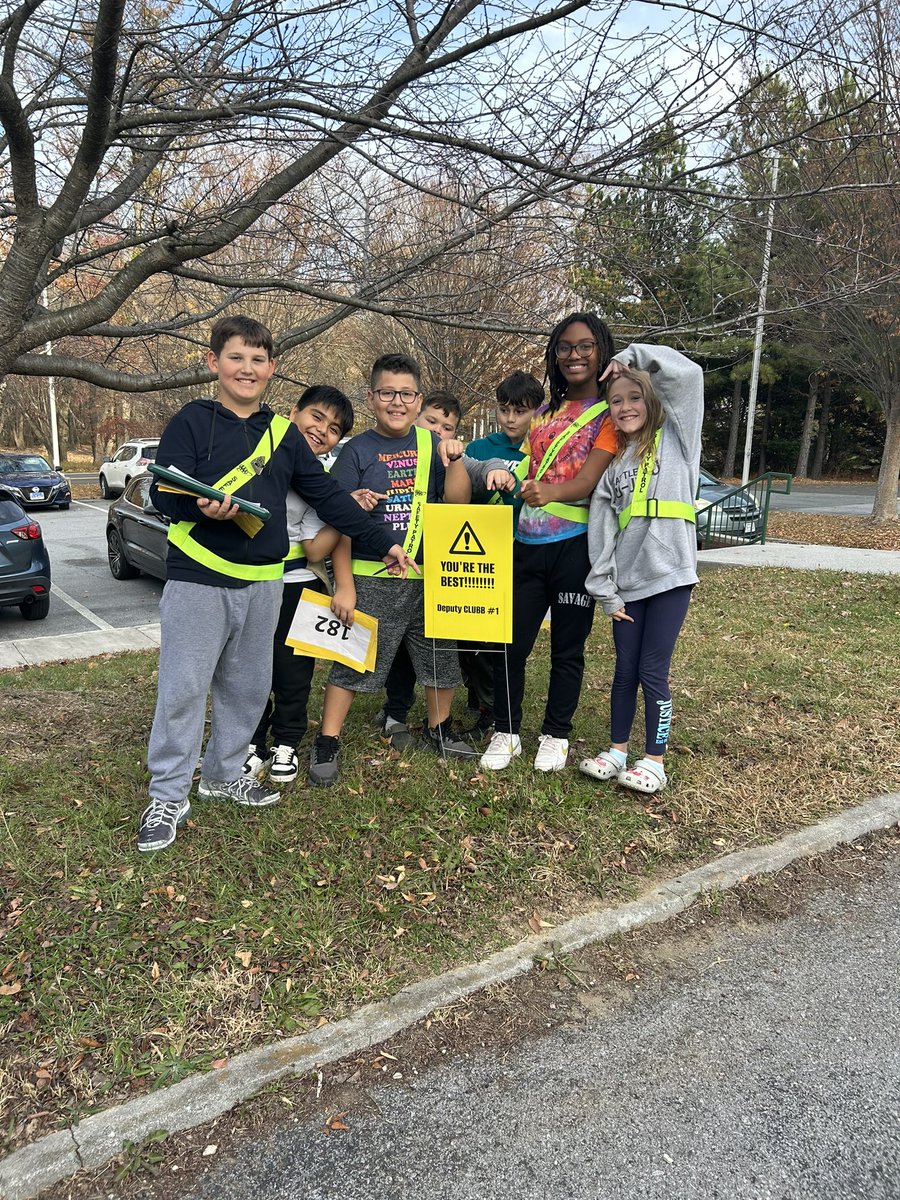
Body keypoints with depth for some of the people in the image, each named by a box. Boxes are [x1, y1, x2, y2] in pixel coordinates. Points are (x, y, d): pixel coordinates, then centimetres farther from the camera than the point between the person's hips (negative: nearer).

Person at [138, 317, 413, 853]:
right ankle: (169, 796, 12)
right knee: (183, 689, -2)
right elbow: (164, 493, -9)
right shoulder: (191, 421, -2)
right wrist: (202, 507, -31)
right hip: (199, 578, -5)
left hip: (263, 582, 5)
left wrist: (384, 542, 9)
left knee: (248, 688, 13)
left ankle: (224, 774, 31)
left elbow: (328, 496, 11)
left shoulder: (284, 432, 11)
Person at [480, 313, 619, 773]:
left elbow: (589, 479, -16)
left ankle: (556, 736, 22)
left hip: (576, 545, -5)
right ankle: (505, 732, 20)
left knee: (567, 648, 6)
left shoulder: (610, 413, -1)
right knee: (510, 643, 4)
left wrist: (550, 492, -36)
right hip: (528, 544, 5)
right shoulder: (542, 415, 17)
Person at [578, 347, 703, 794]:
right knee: (625, 669, 12)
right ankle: (617, 750, 27)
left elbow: (687, 374, -12)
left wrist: (631, 356, -1)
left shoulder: (675, 438, 5)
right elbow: (600, 530, 8)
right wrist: (605, 590, 1)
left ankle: (655, 760, 15)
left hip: (669, 577, -4)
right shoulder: (613, 464, 14)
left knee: (653, 672, 0)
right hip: (626, 582, 4)